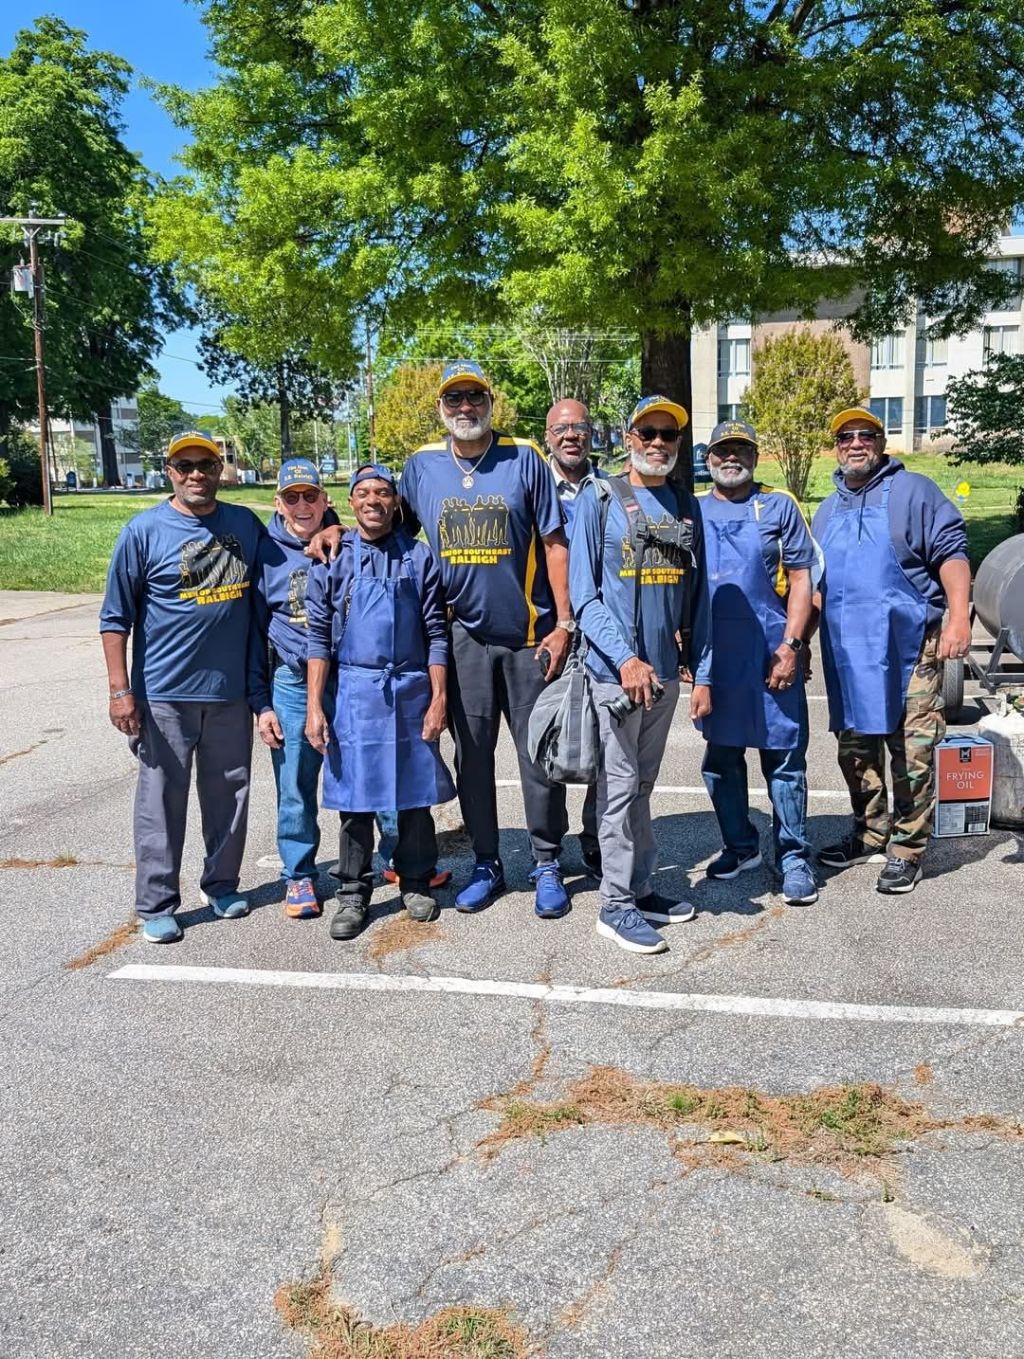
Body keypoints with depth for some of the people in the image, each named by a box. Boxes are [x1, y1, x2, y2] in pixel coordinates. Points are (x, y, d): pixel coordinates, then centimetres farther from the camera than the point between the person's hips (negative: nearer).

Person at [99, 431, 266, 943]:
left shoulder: (245, 524, 6)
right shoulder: (143, 531, -5)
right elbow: (116, 618, -4)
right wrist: (120, 690, -10)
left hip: (232, 690, 4)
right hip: (165, 694, -4)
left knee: (230, 792, 13)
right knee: (161, 800, 3)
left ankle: (222, 884, 30)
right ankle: (156, 905, 15)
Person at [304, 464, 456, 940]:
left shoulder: (418, 557, 4)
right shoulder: (333, 558, 3)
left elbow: (436, 633, 4)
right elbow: (319, 637, 2)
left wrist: (438, 699, -2)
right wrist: (314, 706, -4)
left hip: (412, 691, 1)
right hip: (354, 691, 0)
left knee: (415, 794, 9)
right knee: (355, 798, 4)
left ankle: (416, 882, 26)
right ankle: (353, 894, 17)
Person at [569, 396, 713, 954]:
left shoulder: (686, 505, 12)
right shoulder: (599, 498, -3)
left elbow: (698, 597, 12)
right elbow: (583, 593, -9)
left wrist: (702, 674, 7)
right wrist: (625, 659, -19)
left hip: (666, 671, 5)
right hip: (616, 670, -5)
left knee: (642, 784, 15)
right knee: (620, 785, -1)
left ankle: (641, 888, 25)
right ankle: (616, 904, 9)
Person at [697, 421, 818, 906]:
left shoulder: (779, 506, 4)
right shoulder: (691, 511, 11)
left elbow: (800, 579, 0)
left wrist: (790, 645, -10)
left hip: (770, 651, -3)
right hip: (712, 653, 3)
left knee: (783, 755, 0)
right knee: (720, 756, 11)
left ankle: (794, 857, 10)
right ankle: (740, 847, 26)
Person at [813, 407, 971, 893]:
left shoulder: (913, 491, 1)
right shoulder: (829, 510, 19)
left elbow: (951, 553, -6)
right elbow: (816, 579, 24)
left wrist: (958, 617, -18)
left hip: (907, 647, -6)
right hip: (845, 652, 6)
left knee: (912, 753, -5)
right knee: (855, 751, 13)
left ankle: (906, 851, 5)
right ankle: (869, 835, 28)